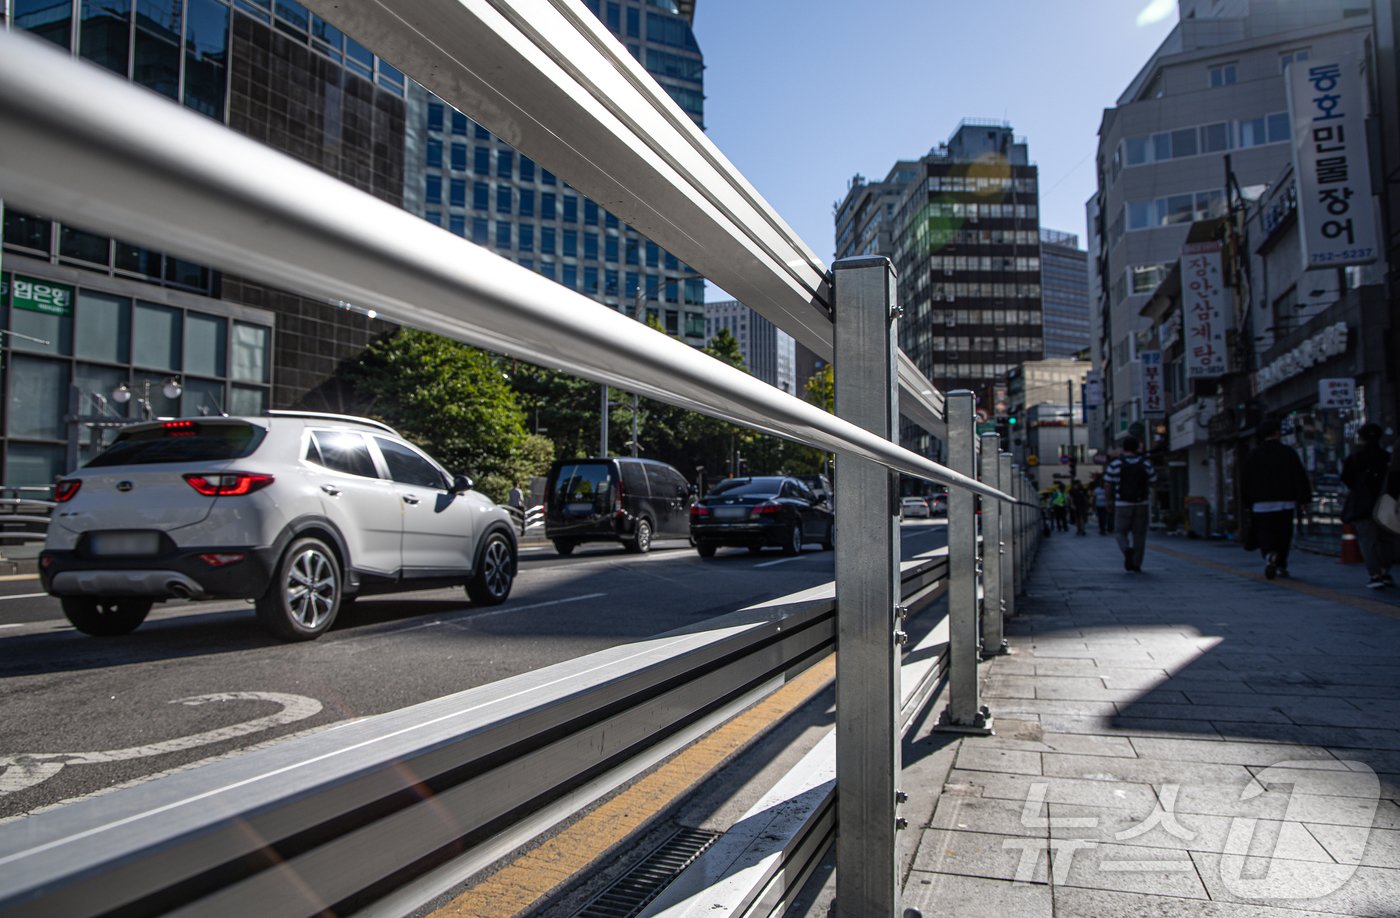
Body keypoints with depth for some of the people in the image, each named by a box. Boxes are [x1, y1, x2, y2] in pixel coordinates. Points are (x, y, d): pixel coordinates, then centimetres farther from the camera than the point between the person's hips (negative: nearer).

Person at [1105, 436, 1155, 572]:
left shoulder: (1115, 464, -5)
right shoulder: (1145, 462, 0)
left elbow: (1108, 485, -4)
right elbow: (1152, 481, 9)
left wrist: (1109, 502, 8)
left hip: (1123, 504, -2)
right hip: (1141, 503, 2)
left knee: (1120, 531, 8)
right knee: (1139, 533, 10)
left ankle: (1127, 549, -22)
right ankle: (1136, 563, 10)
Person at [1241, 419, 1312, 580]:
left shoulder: (1253, 455, 2)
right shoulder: (1288, 453, 0)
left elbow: (1244, 481, 3)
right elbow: (1301, 478, -2)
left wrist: (1248, 502, 12)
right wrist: (1303, 499, 4)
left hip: (1261, 505, 0)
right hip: (1285, 503, 1)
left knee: (1264, 535, 2)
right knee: (1283, 535, 11)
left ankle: (1270, 555, -26)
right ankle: (1281, 566, 13)